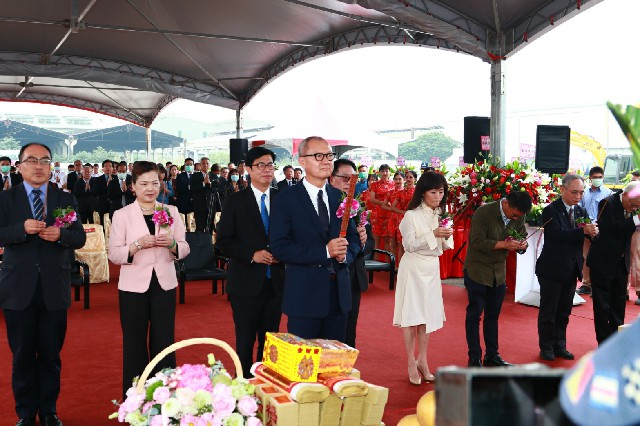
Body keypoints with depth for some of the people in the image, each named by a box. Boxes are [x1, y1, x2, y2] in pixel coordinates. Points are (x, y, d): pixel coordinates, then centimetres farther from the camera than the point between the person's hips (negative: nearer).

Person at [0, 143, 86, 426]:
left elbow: (80, 238, 1)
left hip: (54, 289, 1)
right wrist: (23, 229, -24)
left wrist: (60, 234, -19)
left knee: (51, 355, 9)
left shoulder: (66, 199, 7)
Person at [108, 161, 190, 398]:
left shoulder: (171, 212, 5)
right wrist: (138, 244, -21)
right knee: (134, 344, 7)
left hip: (164, 285, 2)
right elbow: (114, 254, -5)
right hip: (134, 287, -2)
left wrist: (171, 244, -16)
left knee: (164, 342, 6)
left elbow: (184, 249, 5)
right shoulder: (122, 215, -2)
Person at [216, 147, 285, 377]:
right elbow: (223, 240, -4)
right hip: (247, 282, -2)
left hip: (275, 282, 3)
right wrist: (252, 255, -16)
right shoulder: (235, 201, -1)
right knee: (245, 340, 5)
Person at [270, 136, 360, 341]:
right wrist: (324, 251, -20)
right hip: (304, 296, -5)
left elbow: (354, 238, 14)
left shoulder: (341, 198, 10)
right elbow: (279, 247, -14)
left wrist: (345, 253, -10)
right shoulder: (286, 200, -6)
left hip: (339, 293, 5)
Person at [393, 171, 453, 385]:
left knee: (428, 314, 9)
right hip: (414, 268, -5)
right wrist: (433, 234, -23)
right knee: (412, 314, 0)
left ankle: (422, 361, 20)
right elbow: (410, 245, -14)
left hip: (433, 267, 6)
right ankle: (411, 364, 9)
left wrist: (446, 237, -11)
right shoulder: (412, 215, -11)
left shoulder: (441, 214, 7)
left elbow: (446, 246, 11)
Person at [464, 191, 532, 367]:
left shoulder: (519, 217, -2)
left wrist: (522, 244, -15)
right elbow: (478, 242, -22)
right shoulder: (483, 213, -19)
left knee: (493, 315, 13)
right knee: (474, 315, 3)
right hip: (477, 271, -5)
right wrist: (504, 244, -27)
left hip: (499, 272, 5)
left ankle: (492, 356, 24)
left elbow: (523, 236, 9)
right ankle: (474, 359, 12)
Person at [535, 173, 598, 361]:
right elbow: (557, 234, -26)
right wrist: (583, 231, -36)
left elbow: (589, 233, 0)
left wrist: (593, 232, -23)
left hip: (571, 270, 6)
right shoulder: (551, 210, -13)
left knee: (564, 311, 15)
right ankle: (547, 348, 18)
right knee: (548, 311, 6)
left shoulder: (580, 211, 7)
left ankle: (559, 346, 27)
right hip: (552, 270, -6)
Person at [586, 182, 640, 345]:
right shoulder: (608, 203, -16)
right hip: (603, 263, -7)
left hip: (621, 262, 7)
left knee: (619, 303, 15)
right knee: (602, 304, 2)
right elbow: (611, 228, -24)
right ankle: (604, 342, 12)